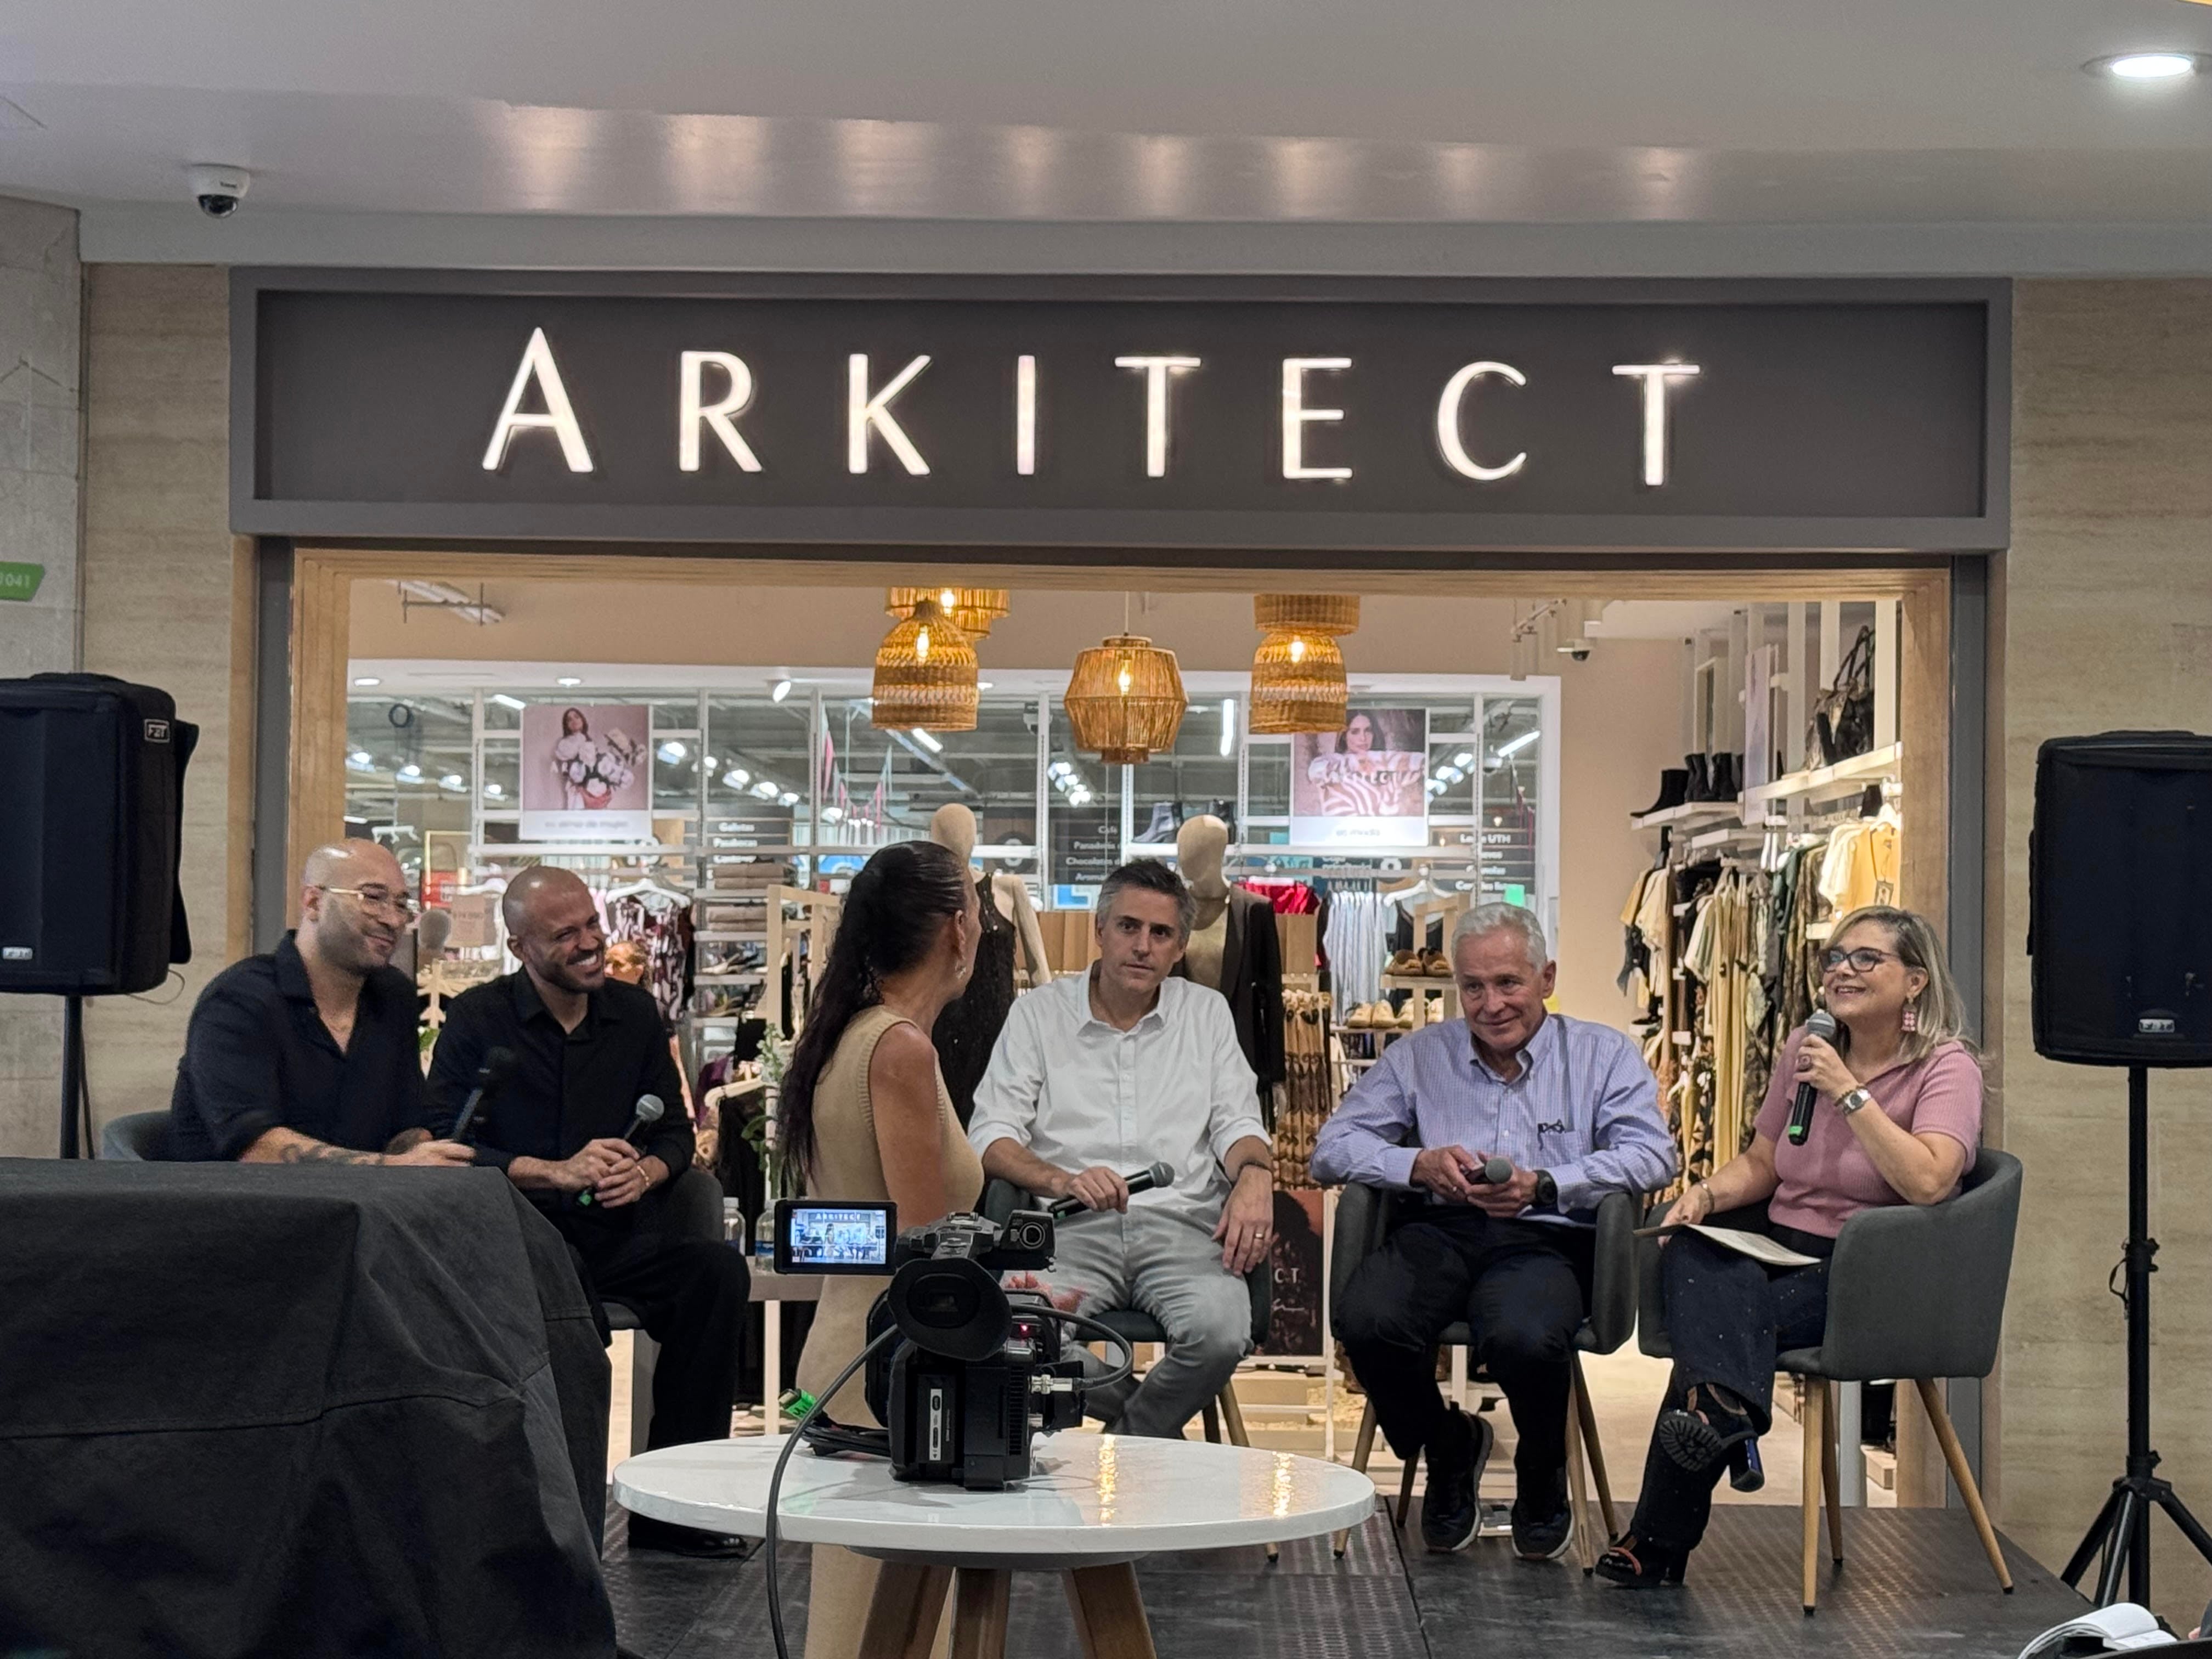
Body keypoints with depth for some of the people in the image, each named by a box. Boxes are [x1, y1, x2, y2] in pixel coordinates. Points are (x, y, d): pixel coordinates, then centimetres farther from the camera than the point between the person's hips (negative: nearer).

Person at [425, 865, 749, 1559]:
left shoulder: (635, 1012, 12)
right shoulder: (478, 1020, 0)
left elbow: (676, 1131, 15)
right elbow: (444, 1145, -8)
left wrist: (647, 1171, -9)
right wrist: (557, 1173, -18)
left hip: (618, 1235, 4)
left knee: (718, 1270, -25)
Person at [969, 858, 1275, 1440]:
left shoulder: (1207, 1012, 19)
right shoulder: (1039, 1013, 12)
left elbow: (1237, 1124, 15)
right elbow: (991, 1136, 5)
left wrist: (1255, 1174, -11)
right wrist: (1062, 1180, -16)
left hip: (1182, 1224, 1)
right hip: (1074, 1226, -1)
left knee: (1221, 1332, -32)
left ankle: (1132, 1439, -2)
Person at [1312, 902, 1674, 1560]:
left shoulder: (1603, 1055, 14)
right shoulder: (1418, 1056, 19)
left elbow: (1652, 1154, -2)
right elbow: (1332, 1148, 11)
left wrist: (1544, 1185, -16)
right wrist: (1419, 1166, -8)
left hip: (1544, 1240, -2)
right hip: (1440, 1233, 2)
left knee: (1524, 1339, -37)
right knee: (1366, 1322, -31)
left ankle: (1542, 1478, 0)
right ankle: (1448, 1450, 3)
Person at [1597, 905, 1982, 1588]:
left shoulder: (1946, 1069, -5)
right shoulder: (1804, 1049, 13)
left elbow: (1928, 1182, -23)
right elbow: (1760, 1164, 22)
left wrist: (1850, 1094, -20)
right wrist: (1707, 1192, 0)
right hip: (1781, 1250, 5)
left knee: (1712, 1323, -29)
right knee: (1694, 1259, -30)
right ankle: (1729, 1410, -52)